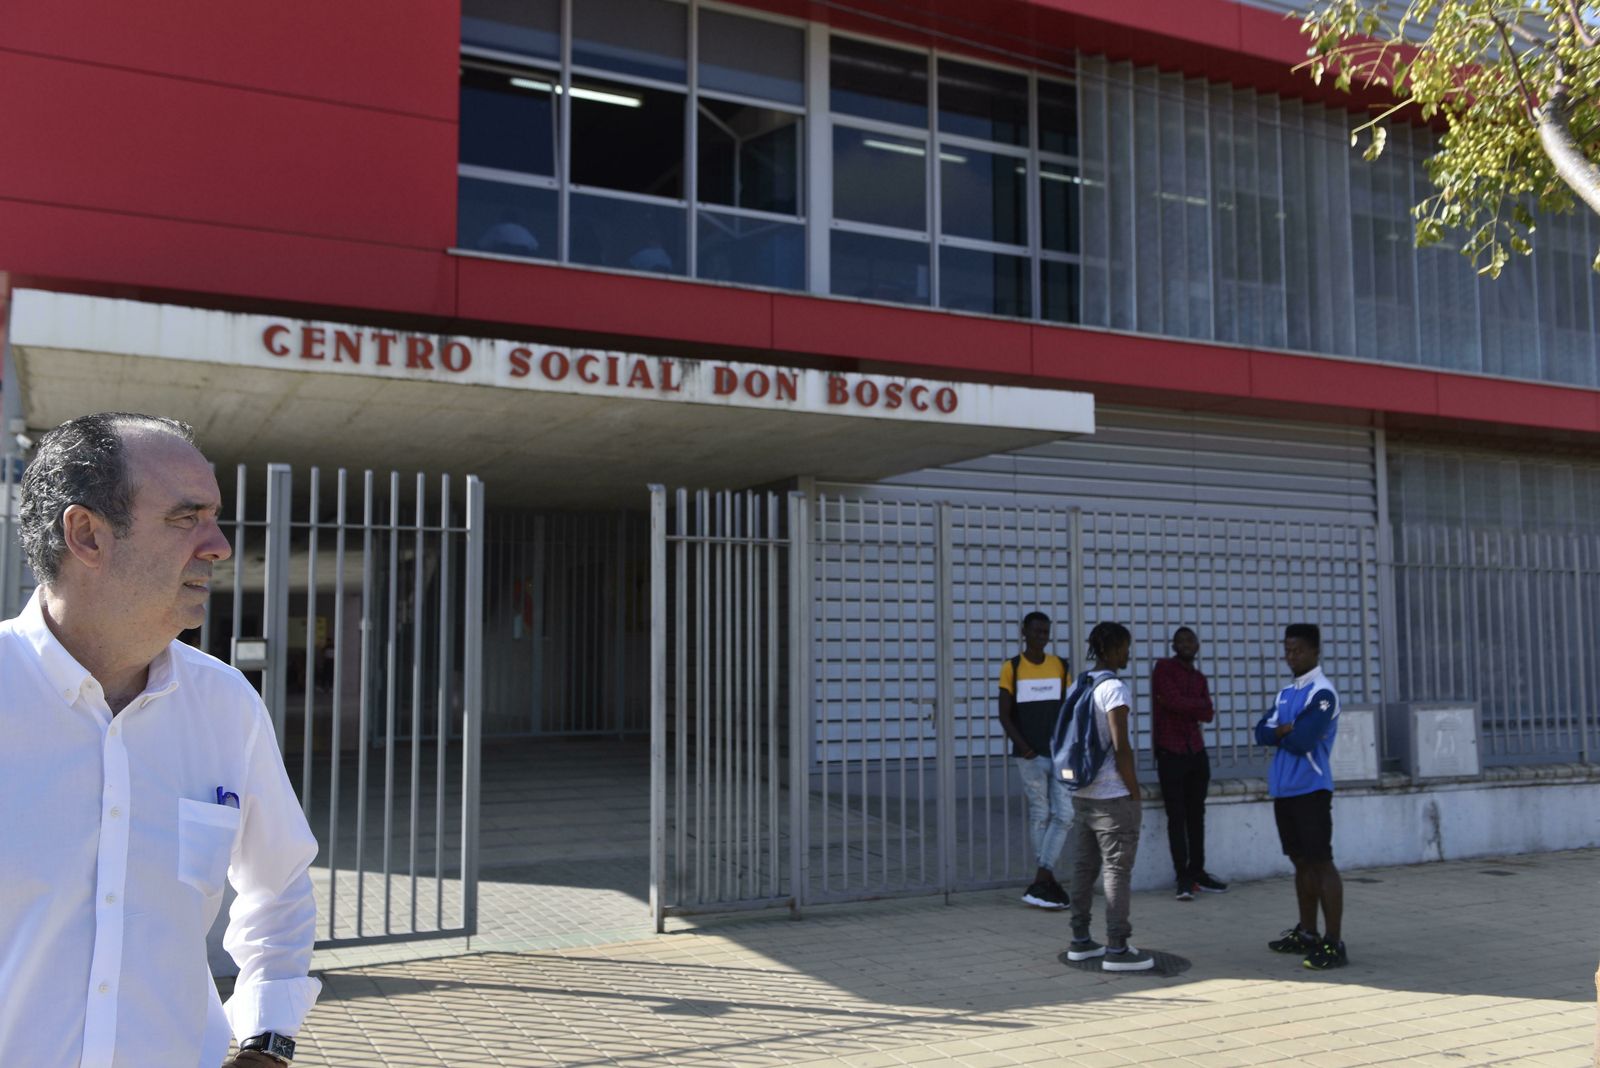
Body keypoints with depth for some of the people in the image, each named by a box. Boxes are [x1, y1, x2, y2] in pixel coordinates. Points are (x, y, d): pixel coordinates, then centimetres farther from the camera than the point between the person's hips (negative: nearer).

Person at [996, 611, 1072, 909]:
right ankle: (1048, 880, 13)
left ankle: (1040, 883, -2)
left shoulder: (1060, 666, 8)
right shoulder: (1011, 668, -1)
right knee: (1039, 815, 3)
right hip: (1030, 756, -3)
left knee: (1063, 815, -5)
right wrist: (1024, 747, -12)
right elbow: (1005, 715, -2)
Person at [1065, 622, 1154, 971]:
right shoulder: (1114, 688, -14)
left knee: (1083, 868, 11)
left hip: (1082, 794, 8)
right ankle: (1117, 949, 0)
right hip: (1113, 797, -8)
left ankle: (1080, 941, 18)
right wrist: (1135, 792, -10)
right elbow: (1121, 748, -18)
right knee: (1117, 870, -3)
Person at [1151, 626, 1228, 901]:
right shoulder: (1164, 668, -2)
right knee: (1176, 816, -4)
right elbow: (1174, 701, -15)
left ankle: (1197, 872, 14)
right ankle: (1183, 877, -2)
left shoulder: (1199, 678, 16)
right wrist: (1199, 705, 0)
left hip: (1196, 751, 6)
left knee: (1196, 814, 7)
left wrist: (1184, 705, -10)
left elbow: (1208, 714, 4)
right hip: (1170, 752, -6)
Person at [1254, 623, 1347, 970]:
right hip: (1284, 789, 8)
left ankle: (1334, 943, -5)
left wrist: (1280, 733, 1)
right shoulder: (1286, 693, 16)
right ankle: (1307, 933, 23)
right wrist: (1288, 729, -11)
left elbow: (1300, 741, -19)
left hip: (1311, 790, -8)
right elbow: (1263, 733, 7)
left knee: (1321, 862, -7)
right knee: (1301, 862, 14)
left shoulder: (1322, 693, -11)